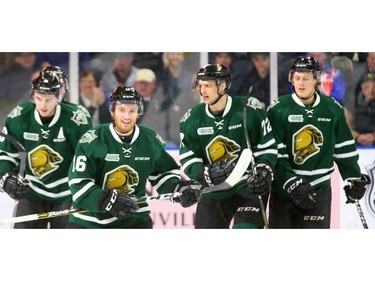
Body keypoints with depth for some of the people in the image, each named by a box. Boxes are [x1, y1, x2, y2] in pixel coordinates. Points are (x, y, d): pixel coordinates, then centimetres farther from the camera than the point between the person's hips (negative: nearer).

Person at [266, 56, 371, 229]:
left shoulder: (332, 109, 1)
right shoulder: (278, 109, -9)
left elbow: (345, 149, 11)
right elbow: (275, 153, -12)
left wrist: (354, 179, 10)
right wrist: (292, 184, -19)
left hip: (319, 189, 1)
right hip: (283, 189, -1)